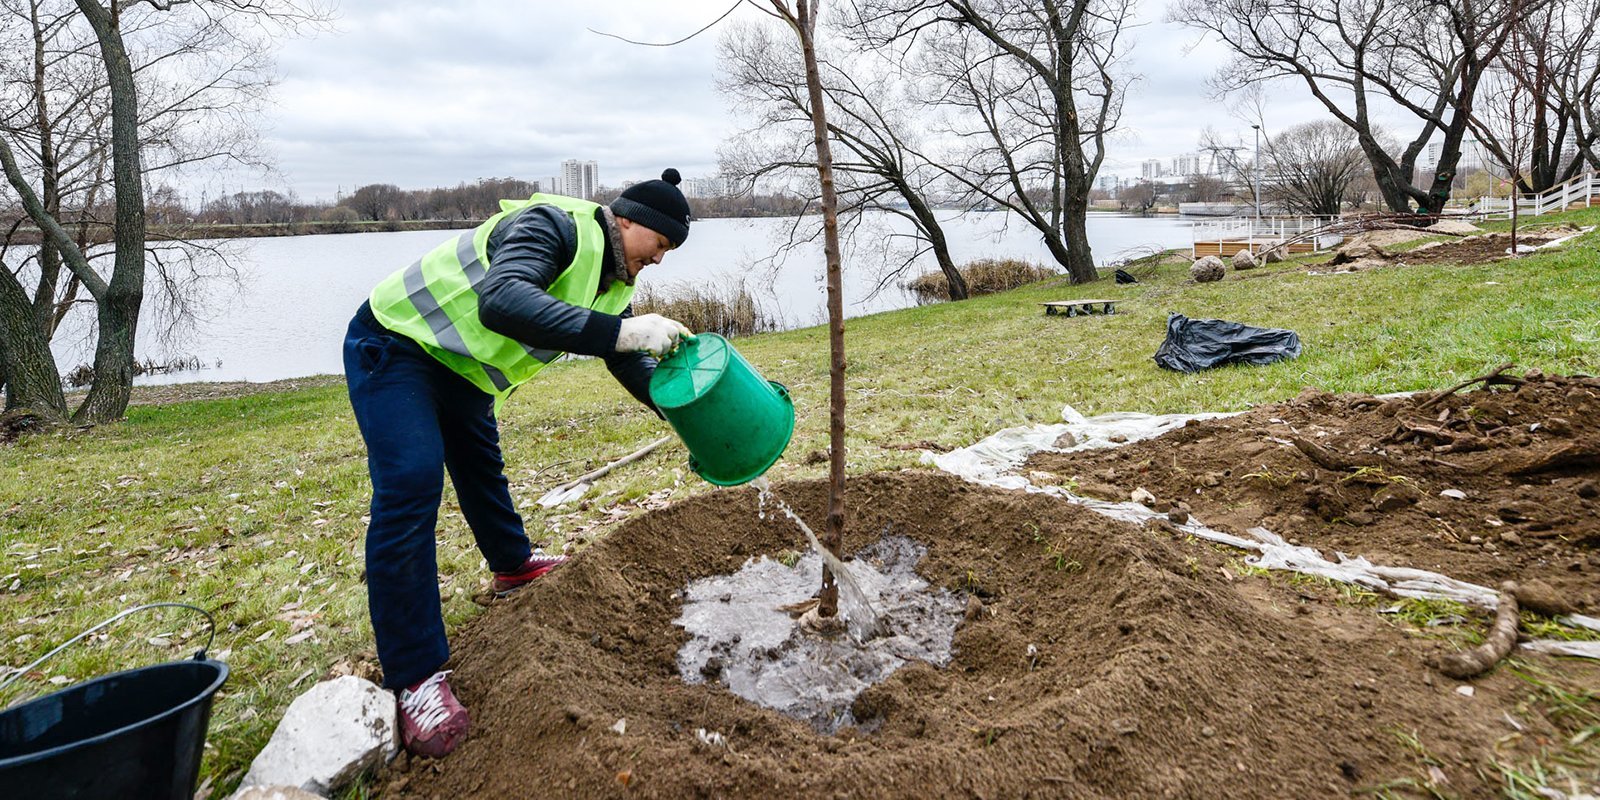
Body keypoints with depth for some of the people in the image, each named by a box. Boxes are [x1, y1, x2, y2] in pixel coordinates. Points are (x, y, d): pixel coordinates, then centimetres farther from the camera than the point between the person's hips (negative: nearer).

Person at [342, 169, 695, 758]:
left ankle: (512, 565, 49)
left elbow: (631, 361, 9)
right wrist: (618, 331, -51)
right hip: (394, 344, -9)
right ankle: (414, 677, -13)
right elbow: (502, 302, -48)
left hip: (458, 363, 10)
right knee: (410, 485, -18)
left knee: (481, 463, 24)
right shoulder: (553, 226, -29)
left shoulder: (613, 281, 0)